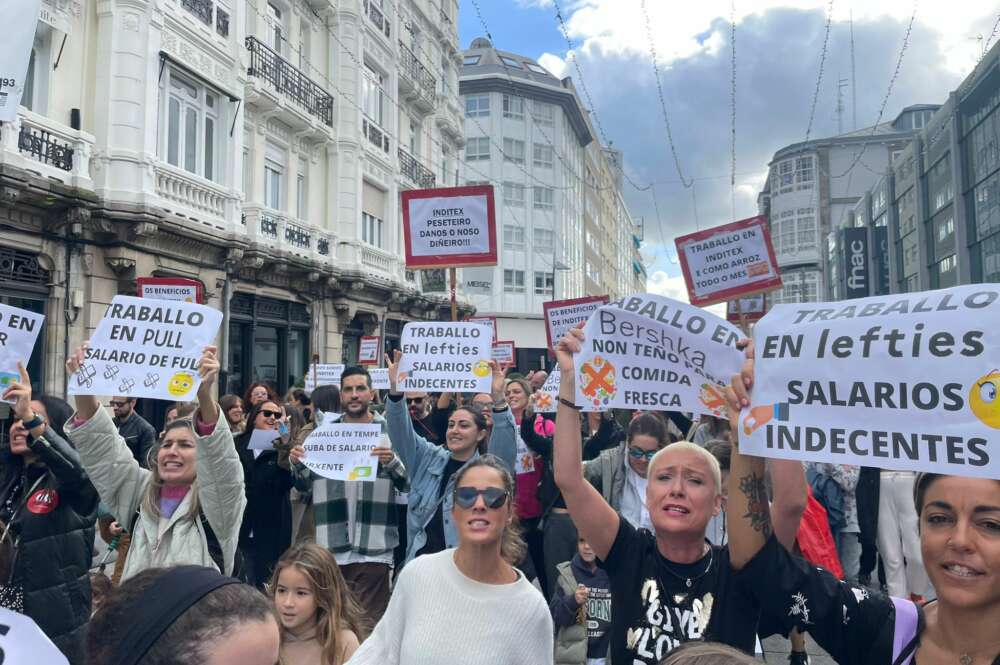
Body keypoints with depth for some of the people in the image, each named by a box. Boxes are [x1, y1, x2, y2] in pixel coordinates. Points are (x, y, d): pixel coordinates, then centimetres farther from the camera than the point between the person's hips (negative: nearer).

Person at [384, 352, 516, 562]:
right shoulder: (429, 459, 8)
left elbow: (504, 444, -21)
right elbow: (402, 431, -3)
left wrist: (498, 399, -36)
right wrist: (395, 388, -19)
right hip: (419, 562, 4)